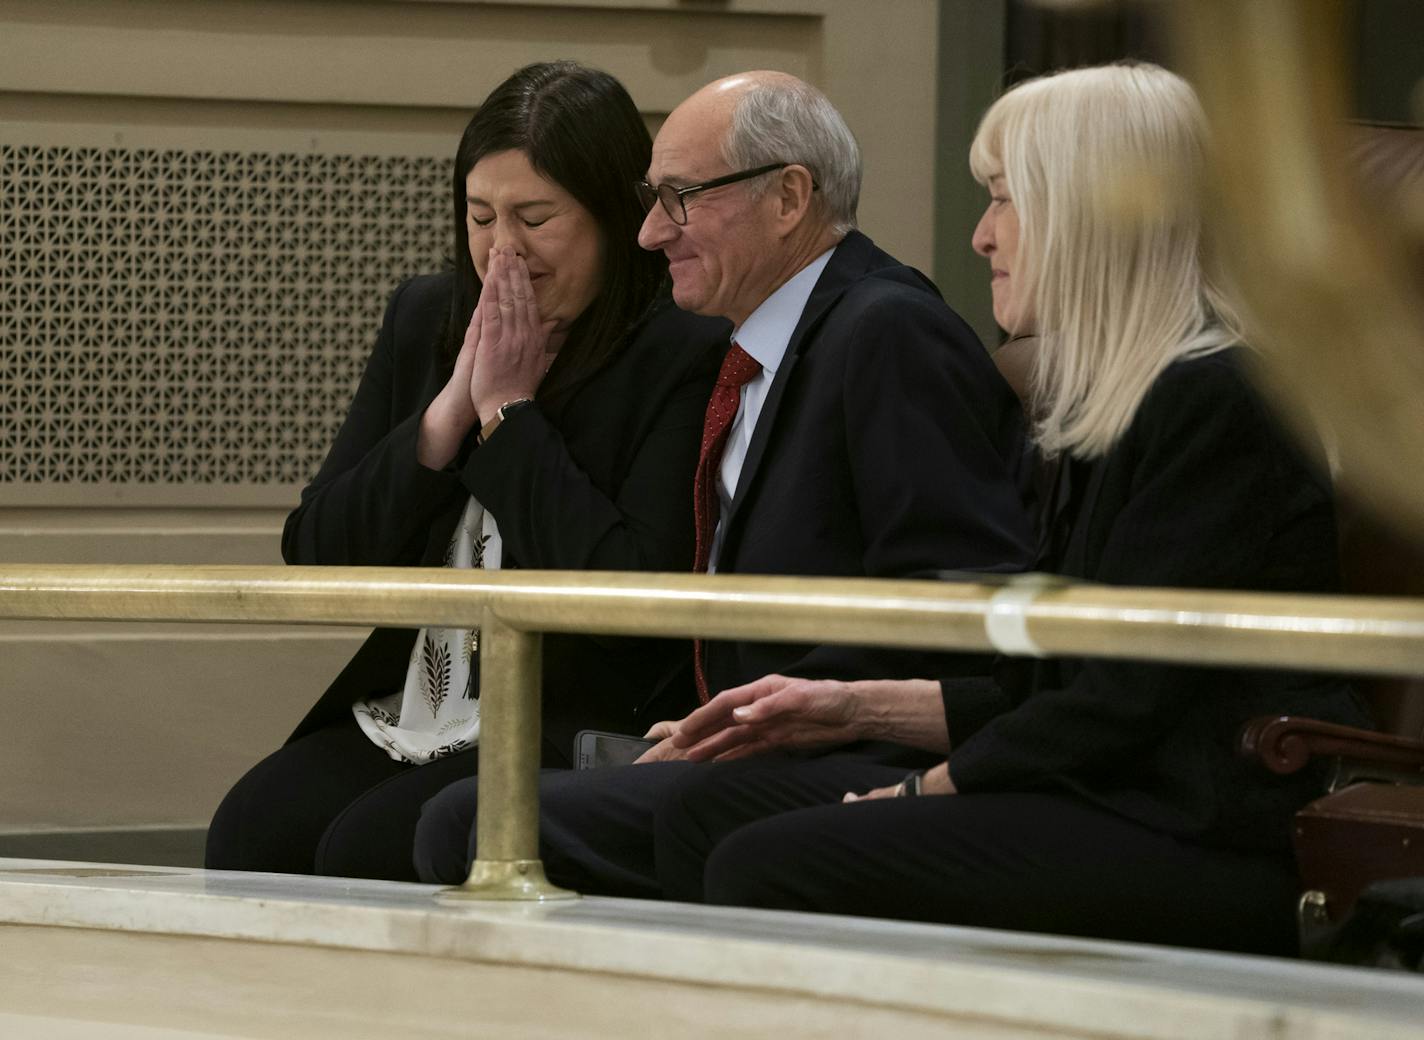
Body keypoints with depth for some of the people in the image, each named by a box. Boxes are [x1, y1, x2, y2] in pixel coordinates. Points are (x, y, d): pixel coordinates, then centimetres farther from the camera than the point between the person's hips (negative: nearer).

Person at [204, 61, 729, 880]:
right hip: (399, 718, 6)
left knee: (366, 850, -30)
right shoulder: (425, 321, 14)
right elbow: (315, 556, 10)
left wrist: (509, 409, -11)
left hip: (571, 732, -6)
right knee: (250, 835, -23)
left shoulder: (686, 357, -7)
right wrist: (452, 409, -4)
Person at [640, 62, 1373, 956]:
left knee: (771, 867, -23)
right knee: (708, 805, 3)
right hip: (1098, 807, 10)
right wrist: (857, 708, 18)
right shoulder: (1109, 404, 20)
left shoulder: (1214, 404, -12)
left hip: (1208, 849, -10)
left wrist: (926, 790, -8)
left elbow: (1128, 700, -16)